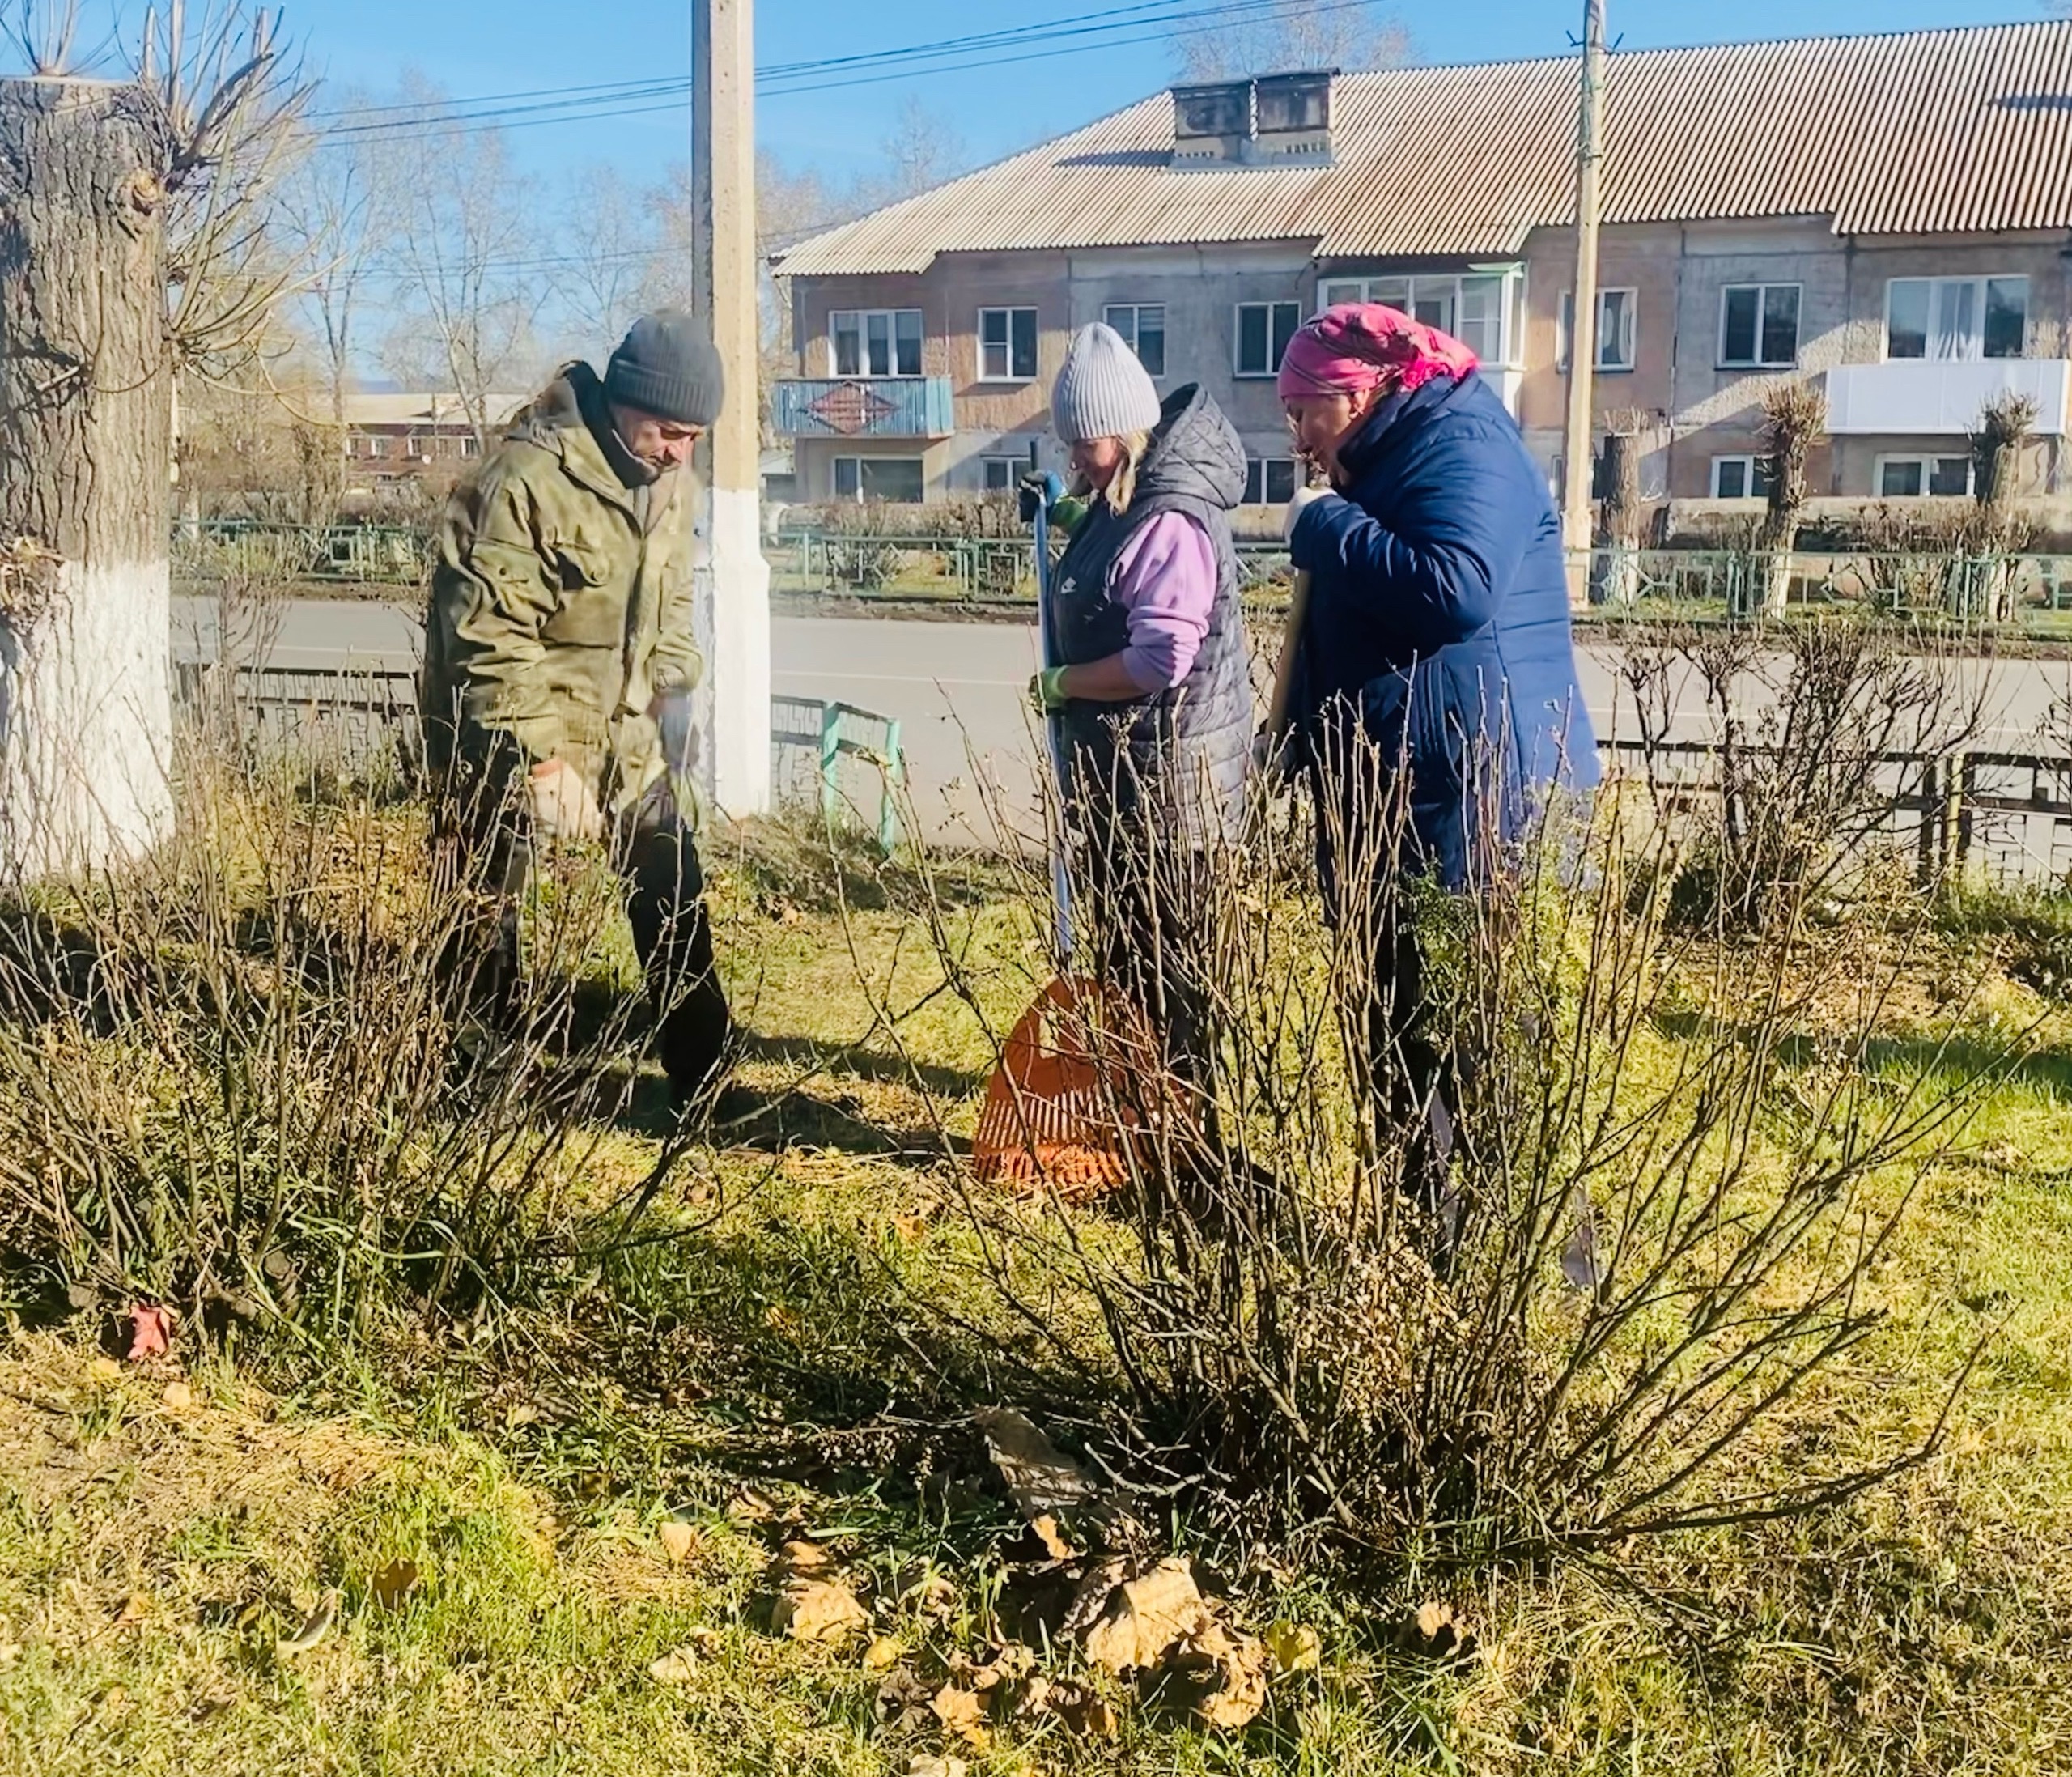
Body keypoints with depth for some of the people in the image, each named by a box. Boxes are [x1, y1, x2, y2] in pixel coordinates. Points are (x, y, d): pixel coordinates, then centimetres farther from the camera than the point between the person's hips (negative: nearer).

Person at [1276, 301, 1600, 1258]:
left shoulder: (1460, 446, -12)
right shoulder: (1395, 456, 19)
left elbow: (1454, 590, -29)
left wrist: (1326, 527, -18)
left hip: (1469, 798, -10)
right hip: (1399, 796, 10)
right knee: (1400, 1024, 15)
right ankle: (1422, 1223, 26)